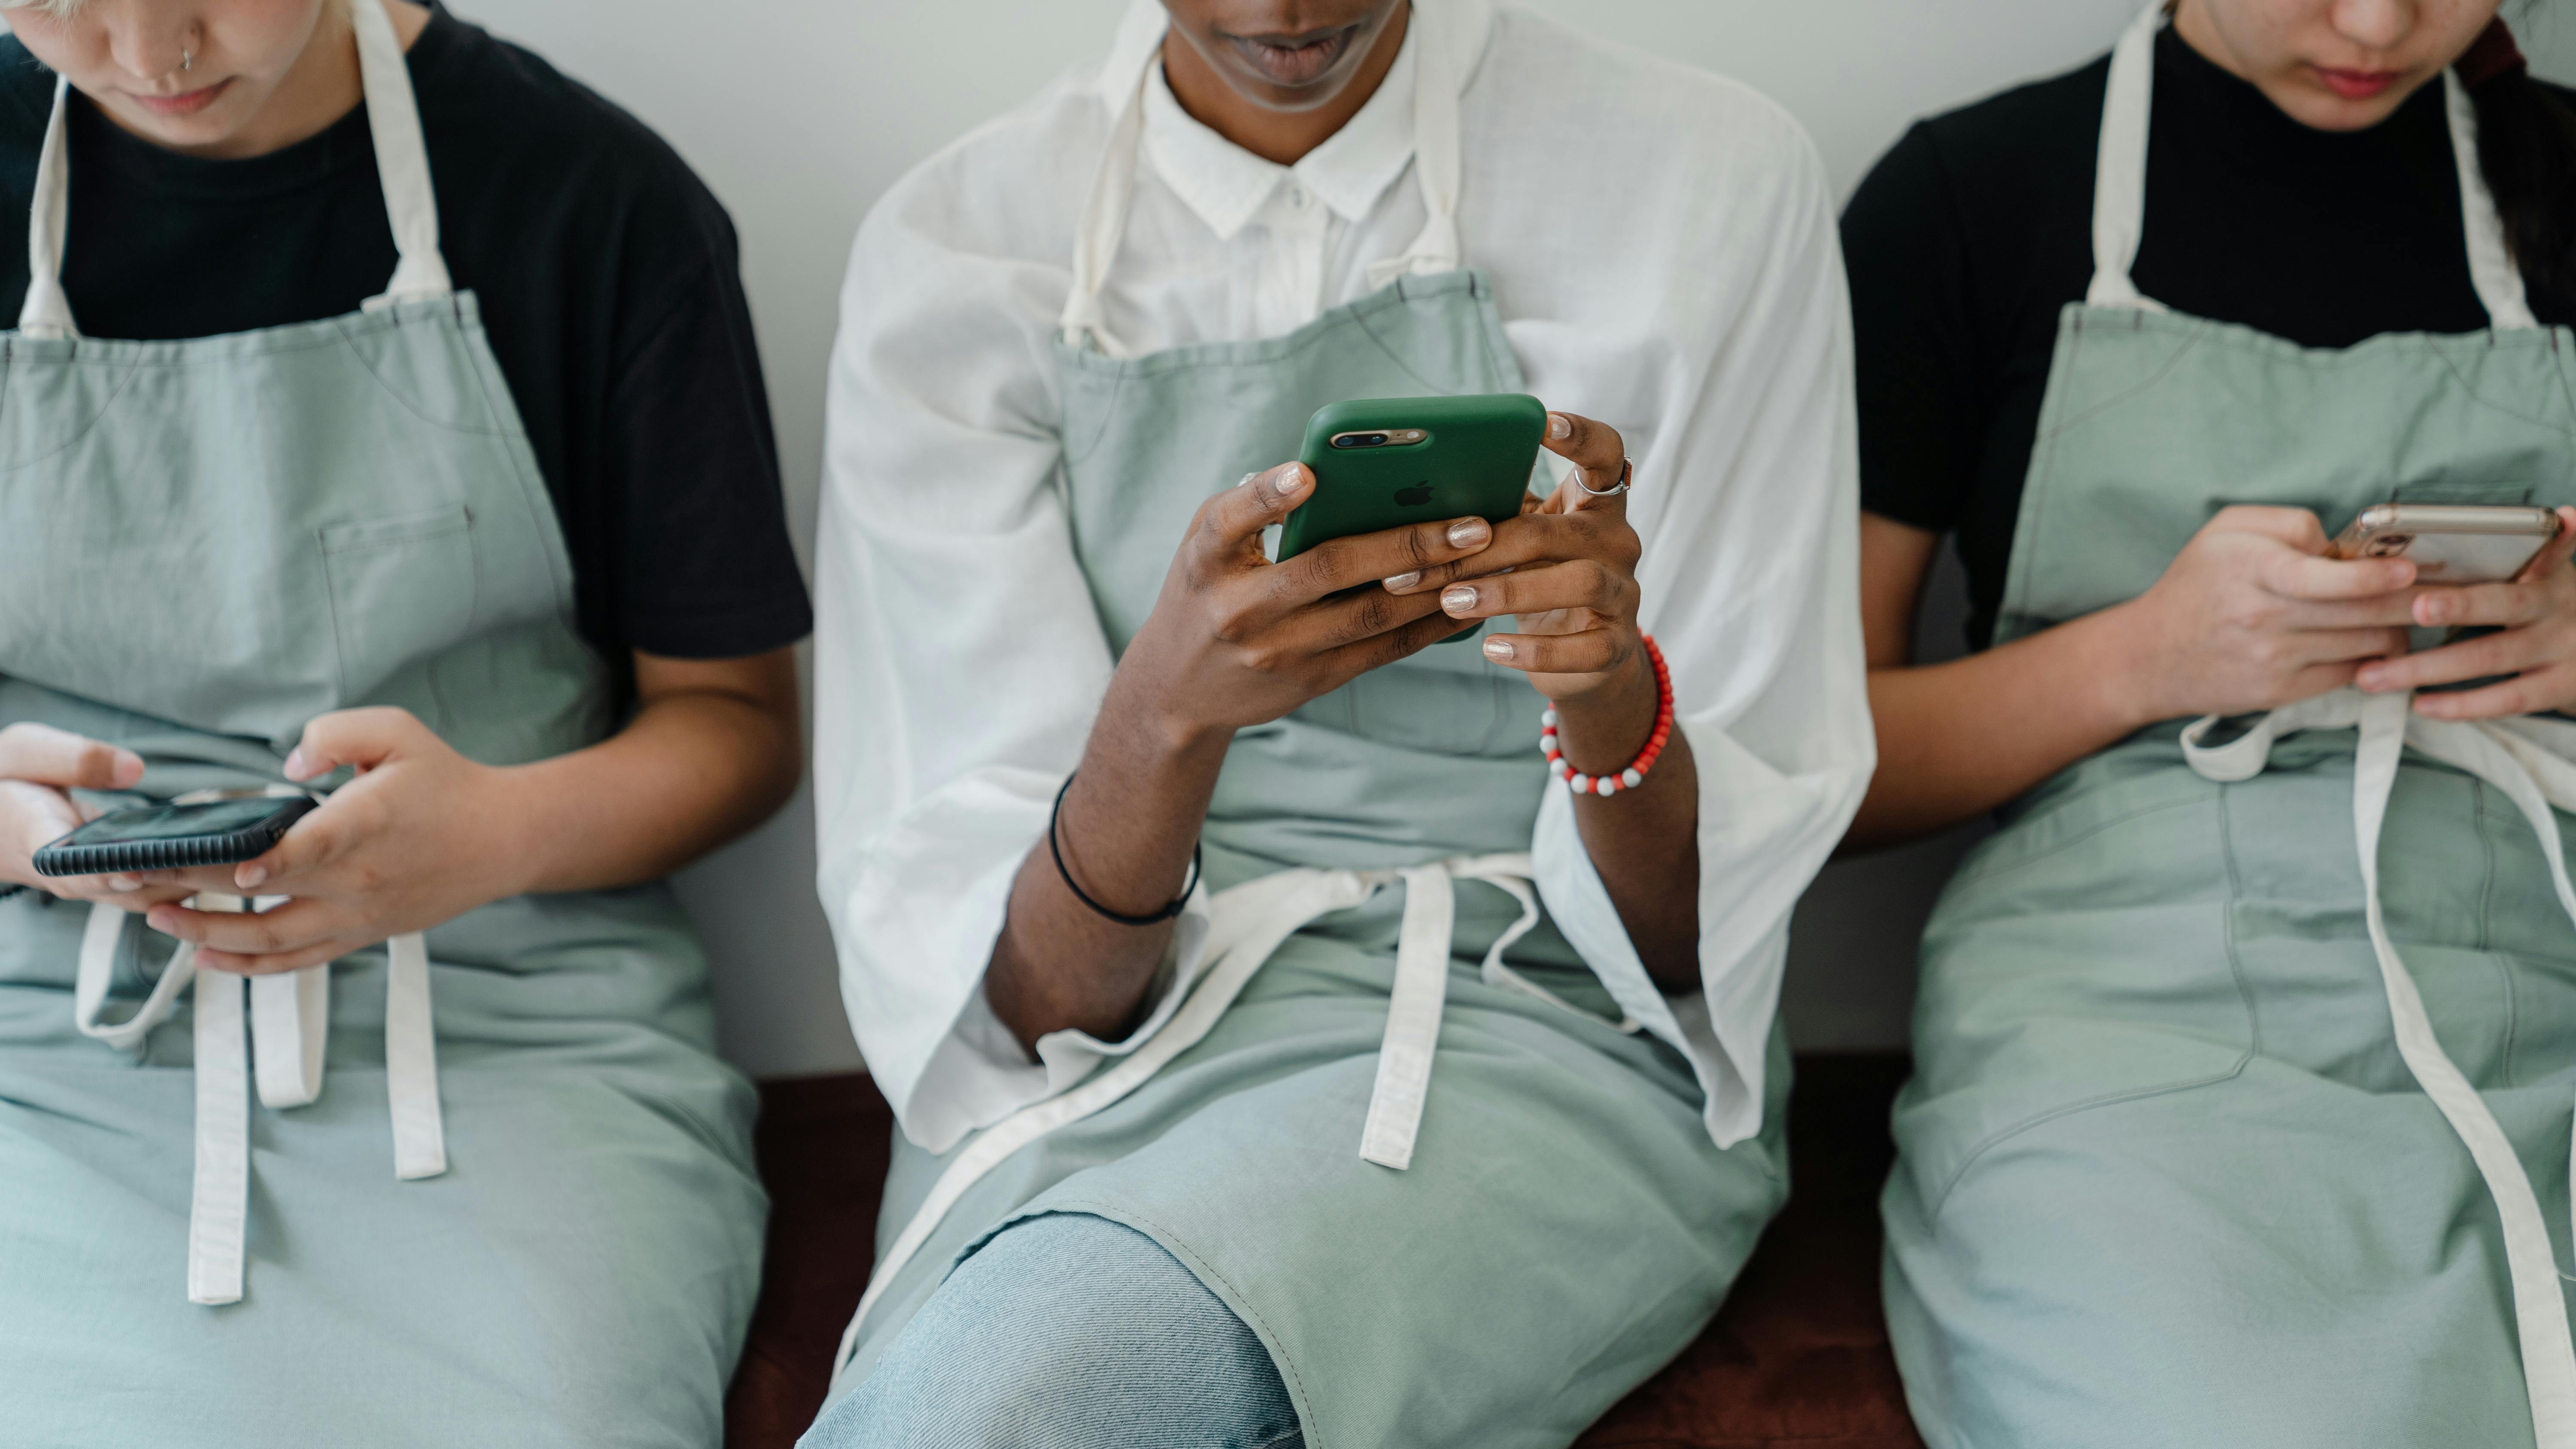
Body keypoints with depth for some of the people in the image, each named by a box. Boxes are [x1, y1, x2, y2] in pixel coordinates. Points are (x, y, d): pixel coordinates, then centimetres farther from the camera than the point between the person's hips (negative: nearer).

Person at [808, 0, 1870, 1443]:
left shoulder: (1714, 182, -3)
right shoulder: (955, 251, -1)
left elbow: (1695, 951, -1)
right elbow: (1029, 1003, -5)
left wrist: (1613, 699, -22)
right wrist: (1164, 714, -25)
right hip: (1096, 1067, 2)